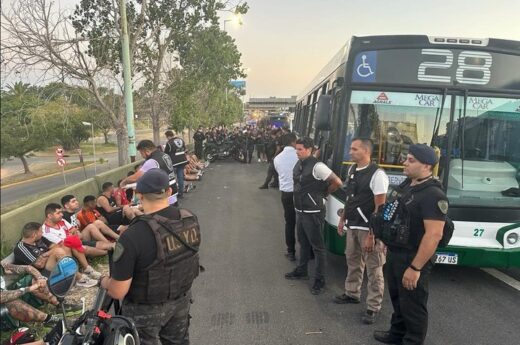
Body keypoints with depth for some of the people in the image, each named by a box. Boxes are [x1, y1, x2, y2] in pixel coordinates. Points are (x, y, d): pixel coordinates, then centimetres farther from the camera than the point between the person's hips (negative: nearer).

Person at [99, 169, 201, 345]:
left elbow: (118, 292, -24)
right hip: (182, 299, 5)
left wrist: (104, 282, -2)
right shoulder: (190, 220, -14)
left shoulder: (133, 236, -32)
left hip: (147, 309, -4)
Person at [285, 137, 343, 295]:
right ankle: (302, 270, 39)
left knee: (317, 246, 2)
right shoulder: (298, 164, 5)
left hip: (313, 213, -9)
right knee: (303, 242, 22)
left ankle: (320, 279, 12)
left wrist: (324, 193, -4)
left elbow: (337, 182, -18)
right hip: (300, 211, 9)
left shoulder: (317, 166, -20)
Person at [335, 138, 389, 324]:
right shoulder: (352, 170, 6)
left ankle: (373, 307, 15)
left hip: (368, 229, -8)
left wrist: (371, 235, -21)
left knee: (373, 268, 3)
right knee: (353, 260, 21)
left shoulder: (377, 175, -18)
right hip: (352, 226, 8)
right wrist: (342, 219, 18)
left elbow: (380, 208, -19)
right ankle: (352, 293, 40)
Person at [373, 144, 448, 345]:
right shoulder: (407, 185, 6)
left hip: (412, 258, -9)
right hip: (395, 253, 9)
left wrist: (415, 267, -27)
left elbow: (434, 235, -28)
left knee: (412, 304, 8)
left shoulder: (433, 195, -23)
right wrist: (386, 240, 18)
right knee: (397, 297, 24)